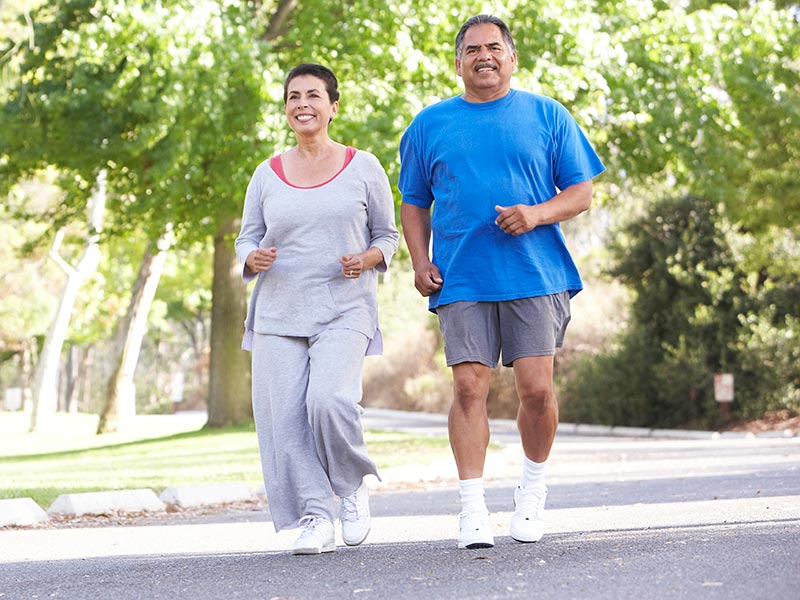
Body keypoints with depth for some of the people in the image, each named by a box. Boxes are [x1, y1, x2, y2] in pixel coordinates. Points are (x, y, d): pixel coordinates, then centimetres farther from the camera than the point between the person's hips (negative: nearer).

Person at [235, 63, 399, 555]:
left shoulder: (363, 167, 6)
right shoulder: (268, 175, 10)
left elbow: (387, 234, 12)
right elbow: (247, 238, 16)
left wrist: (368, 259, -10)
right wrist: (253, 259, -7)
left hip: (344, 311, -3)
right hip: (279, 313, 3)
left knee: (329, 400, -23)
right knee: (283, 417, -7)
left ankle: (354, 484, 5)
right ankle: (315, 517, 4)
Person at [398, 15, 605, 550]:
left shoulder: (548, 116, 9)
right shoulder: (430, 124, 14)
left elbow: (582, 193, 8)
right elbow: (414, 203, 19)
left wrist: (538, 214, -11)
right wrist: (420, 262, 4)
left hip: (535, 274, -1)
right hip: (462, 280, 1)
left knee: (536, 387, -6)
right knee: (469, 387, -8)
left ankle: (534, 485, 18)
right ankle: (473, 508, -3)